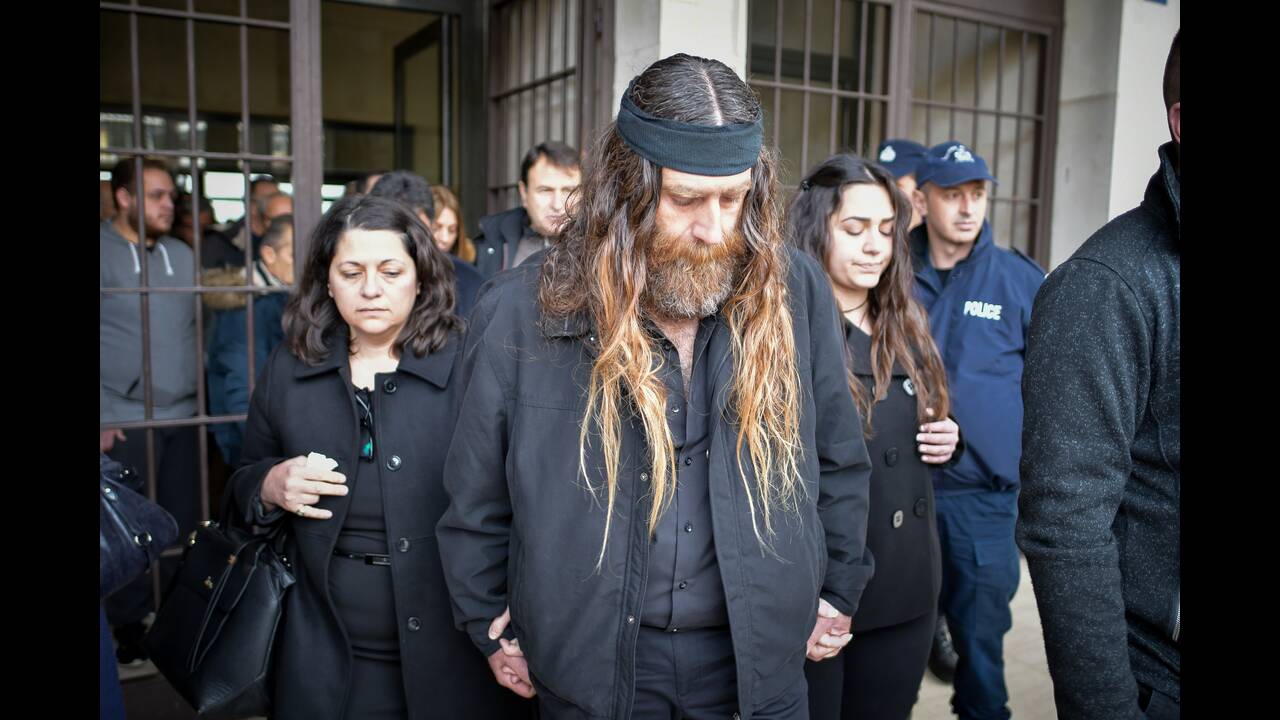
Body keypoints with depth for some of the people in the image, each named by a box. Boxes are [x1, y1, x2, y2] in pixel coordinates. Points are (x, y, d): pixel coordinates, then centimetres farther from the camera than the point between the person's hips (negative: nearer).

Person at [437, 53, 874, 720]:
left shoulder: (794, 291, -8)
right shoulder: (523, 312, -13)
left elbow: (839, 462, 6)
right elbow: (477, 497, 0)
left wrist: (837, 592, 10)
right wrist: (492, 627, 6)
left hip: (758, 658, 2)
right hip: (590, 662, -1)